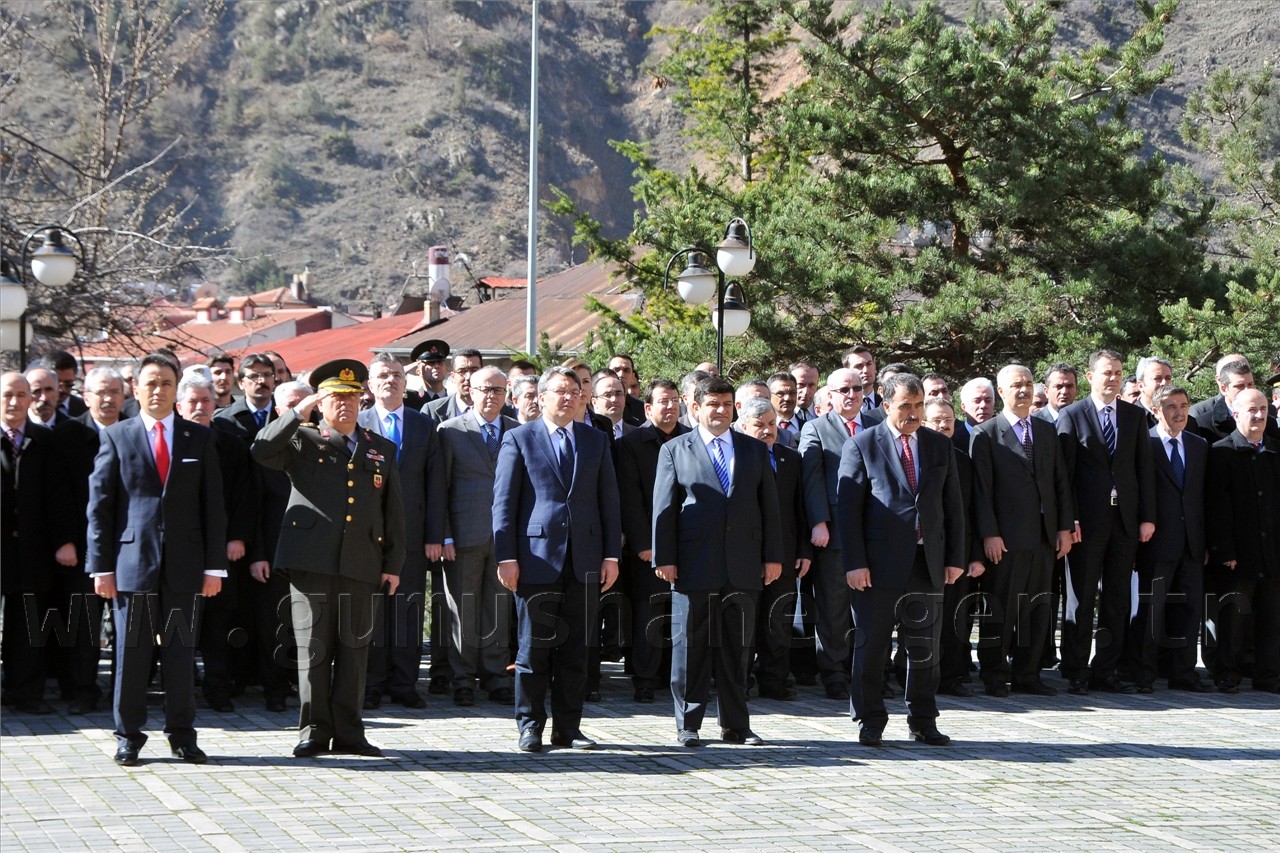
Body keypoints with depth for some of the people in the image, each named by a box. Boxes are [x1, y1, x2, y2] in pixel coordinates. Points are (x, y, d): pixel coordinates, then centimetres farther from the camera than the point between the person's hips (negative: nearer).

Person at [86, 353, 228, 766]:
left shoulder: (200, 438, 9)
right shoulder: (116, 437, 4)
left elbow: (213, 504, 7)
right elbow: (99, 504, 2)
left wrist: (215, 565, 1)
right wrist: (101, 566, -4)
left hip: (184, 563, 1)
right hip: (132, 560, -1)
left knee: (181, 651, 6)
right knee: (131, 652, 2)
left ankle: (182, 735, 14)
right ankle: (128, 736, 12)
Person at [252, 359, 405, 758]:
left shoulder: (381, 450, 16)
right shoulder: (303, 442, 8)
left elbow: (394, 512, 16)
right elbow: (261, 451, -11)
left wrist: (393, 565, 10)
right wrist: (298, 414, -11)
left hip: (361, 565, 3)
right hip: (311, 561, -2)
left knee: (354, 650, 5)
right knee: (313, 648, 0)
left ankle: (348, 732, 12)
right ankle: (314, 730, 8)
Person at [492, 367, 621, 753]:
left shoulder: (596, 440, 13)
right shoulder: (519, 439, 3)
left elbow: (608, 500, 12)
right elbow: (503, 502, 0)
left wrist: (611, 554, 5)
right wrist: (506, 557, -7)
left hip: (584, 559, 3)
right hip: (537, 558, -3)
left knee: (576, 649, 6)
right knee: (533, 647, 0)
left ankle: (568, 727, 13)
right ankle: (530, 726, 9)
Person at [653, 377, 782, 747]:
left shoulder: (755, 450, 13)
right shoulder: (675, 450, 6)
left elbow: (769, 505, 11)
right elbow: (664, 507, 1)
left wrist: (772, 556, 4)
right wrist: (664, 558, -6)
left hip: (743, 565, 2)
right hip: (694, 564, -2)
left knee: (737, 648, 7)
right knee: (691, 647, 1)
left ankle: (735, 725, 14)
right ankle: (688, 725, 9)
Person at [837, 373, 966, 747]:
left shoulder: (940, 446, 11)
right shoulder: (861, 445, -1)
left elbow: (953, 505, 13)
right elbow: (848, 507, -5)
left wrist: (955, 558, 5)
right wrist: (854, 562, -12)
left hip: (928, 562, 4)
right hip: (880, 562, -3)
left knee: (925, 647, 8)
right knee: (870, 646, 2)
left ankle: (923, 721, 18)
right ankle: (870, 722, 12)